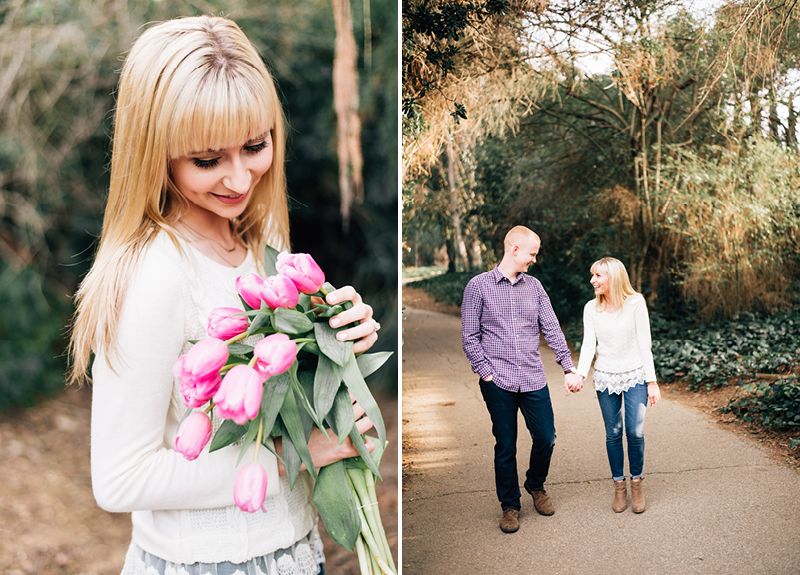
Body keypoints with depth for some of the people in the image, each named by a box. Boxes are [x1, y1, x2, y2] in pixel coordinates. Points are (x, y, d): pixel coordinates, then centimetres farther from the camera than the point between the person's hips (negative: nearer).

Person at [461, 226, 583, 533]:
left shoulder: (534, 286, 9)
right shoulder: (479, 286, -2)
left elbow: (552, 329, 8)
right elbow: (470, 337, -2)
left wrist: (569, 368, 2)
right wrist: (486, 372, -9)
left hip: (534, 380, 3)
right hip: (498, 382, -3)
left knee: (546, 438, 5)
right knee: (505, 447, 6)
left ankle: (536, 484, 35)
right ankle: (510, 505, 24)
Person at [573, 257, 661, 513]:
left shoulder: (636, 303, -7)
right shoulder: (591, 308, 0)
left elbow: (644, 345, -5)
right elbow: (588, 344, -5)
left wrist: (652, 382, -5)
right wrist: (580, 374, -21)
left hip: (635, 376, -2)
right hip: (605, 377, 2)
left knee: (635, 432, -7)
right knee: (613, 434, 5)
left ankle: (636, 483, 14)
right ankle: (619, 485, 21)